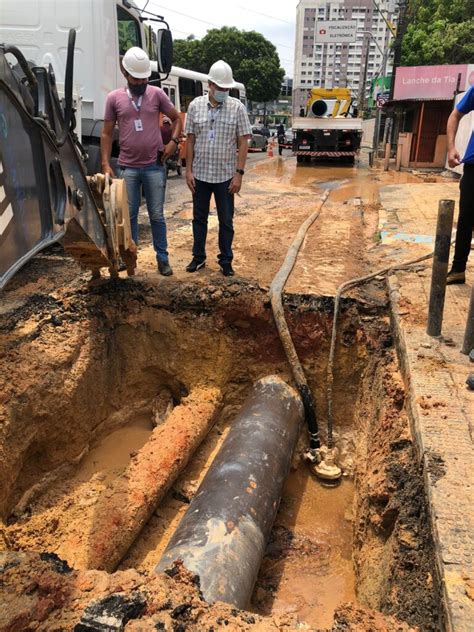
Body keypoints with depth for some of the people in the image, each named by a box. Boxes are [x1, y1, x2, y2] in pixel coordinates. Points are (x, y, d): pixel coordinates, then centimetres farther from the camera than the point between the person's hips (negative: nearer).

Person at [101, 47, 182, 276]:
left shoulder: (156, 94, 2)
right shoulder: (114, 98, 3)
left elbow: (177, 118, 14)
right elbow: (107, 133, 6)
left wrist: (173, 141, -2)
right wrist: (105, 165, -2)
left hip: (155, 167, 0)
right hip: (127, 168, 1)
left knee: (157, 215, 5)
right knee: (128, 215, 8)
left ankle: (162, 258, 14)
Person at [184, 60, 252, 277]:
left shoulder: (237, 108, -3)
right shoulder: (195, 106, 1)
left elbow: (243, 143, -4)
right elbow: (190, 140, 5)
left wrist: (239, 173, -9)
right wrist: (188, 171, 0)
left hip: (226, 176, -1)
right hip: (200, 174, 2)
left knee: (226, 221, 6)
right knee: (199, 218, 11)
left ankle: (226, 261, 18)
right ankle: (198, 257, 25)